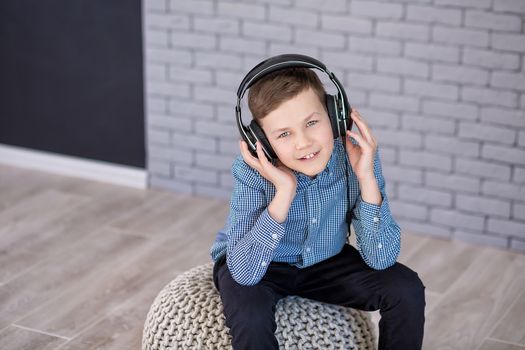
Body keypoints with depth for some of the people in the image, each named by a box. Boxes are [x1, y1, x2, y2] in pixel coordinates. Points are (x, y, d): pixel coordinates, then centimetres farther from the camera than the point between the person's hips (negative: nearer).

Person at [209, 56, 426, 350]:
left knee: (406, 289, -15)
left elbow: (381, 259, -23)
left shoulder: (357, 154, -24)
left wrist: (367, 177, -34)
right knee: (249, 311, -34)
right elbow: (244, 272, -35)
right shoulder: (252, 172, -30)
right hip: (256, 266, -3)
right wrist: (284, 192, -42)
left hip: (324, 261, 3)